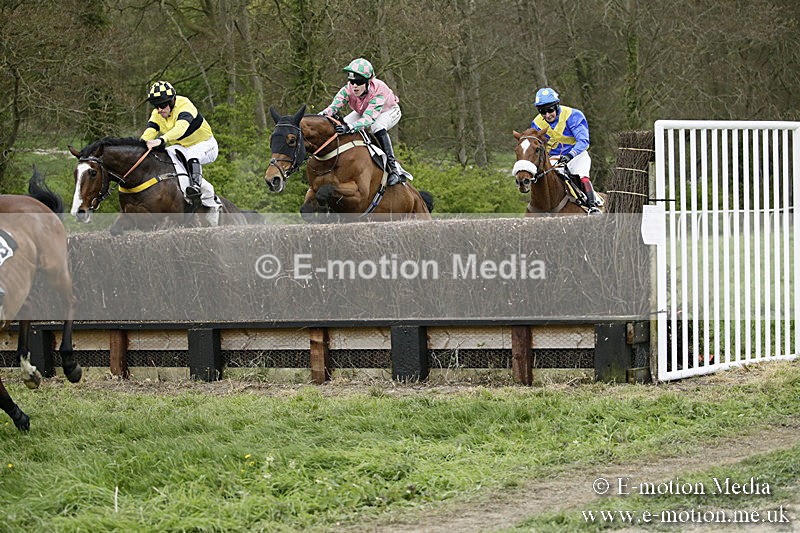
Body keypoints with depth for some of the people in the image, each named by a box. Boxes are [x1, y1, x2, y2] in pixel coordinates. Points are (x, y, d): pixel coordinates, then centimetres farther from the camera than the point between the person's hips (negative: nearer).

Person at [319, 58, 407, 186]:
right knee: (342, 126, -15)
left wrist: (349, 127, -69)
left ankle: (393, 168, -32)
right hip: (362, 111, 5)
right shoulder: (348, 90, -30)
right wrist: (322, 115, -64)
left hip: (389, 111, -5)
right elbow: (334, 106, -41)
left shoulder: (378, 90, -43)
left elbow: (369, 118, -53)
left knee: (377, 127, -37)